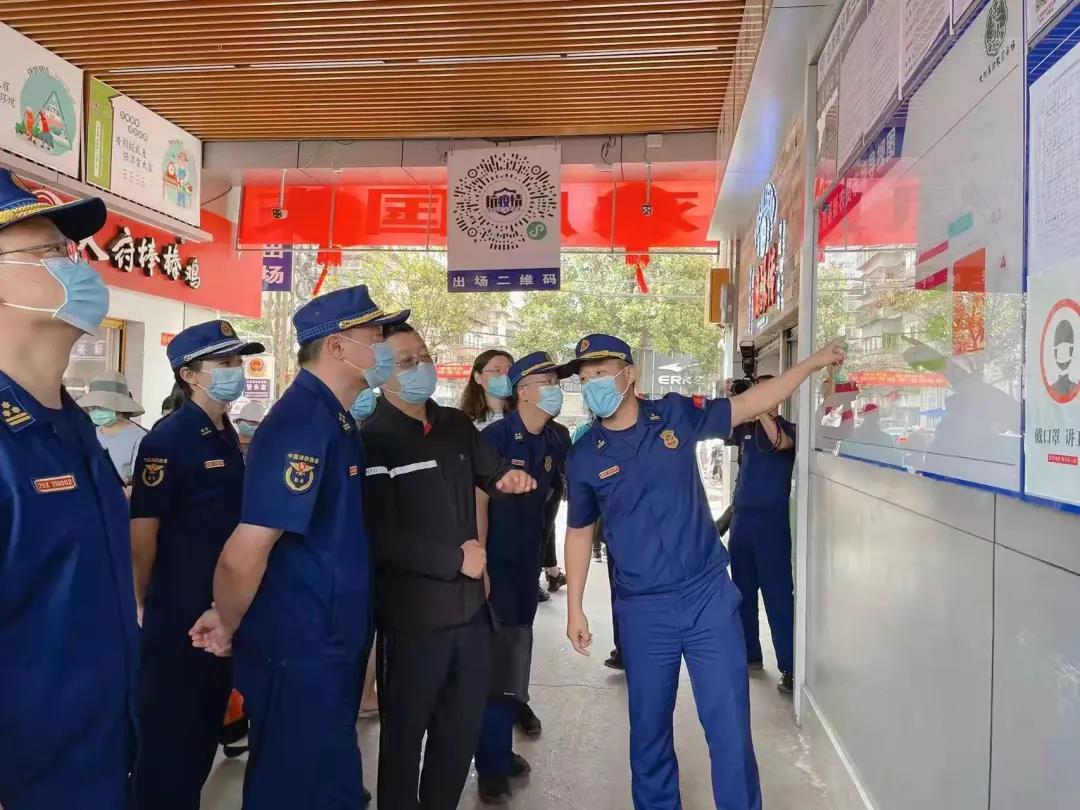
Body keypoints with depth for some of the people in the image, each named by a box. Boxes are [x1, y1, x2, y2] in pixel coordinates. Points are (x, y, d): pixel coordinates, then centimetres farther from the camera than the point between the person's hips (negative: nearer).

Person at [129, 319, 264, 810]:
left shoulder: (227, 437, 8)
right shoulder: (167, 441, -17)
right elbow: (142, 532, -16)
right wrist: (146, 604, -9)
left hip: (222, 609, 8)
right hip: (178, 614, -8)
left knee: (206, 719, 20)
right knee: (168, 728, 6)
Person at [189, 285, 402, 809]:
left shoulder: (334, 418, 8)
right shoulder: (302, 422, -24)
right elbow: (244, 555, -29)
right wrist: (228, 627, -11)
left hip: (332, 647, 9)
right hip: (298, 654, -9)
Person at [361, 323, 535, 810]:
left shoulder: (456, 425, 6)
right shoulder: (370, 441, -14)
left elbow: (490, 472, 23)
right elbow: (381, 538, -21)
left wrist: (510, 477, 0)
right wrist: (455, 558, -17)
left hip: (469, 607, 7)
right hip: (411, 617, -6)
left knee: (463, 727, 23)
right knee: (405, 734, 14)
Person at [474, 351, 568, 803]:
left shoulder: (556, 441, 2)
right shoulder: (495, 437, -16)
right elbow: (477, 501, -18)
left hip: (529, 562, 7)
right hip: (495, 561, -6)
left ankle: (502, 749, 31)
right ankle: (492, 766, 11)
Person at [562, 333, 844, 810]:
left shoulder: (675, 414, -2)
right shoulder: (585, 456, -2)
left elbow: (747, 406, 8)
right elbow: (579, 532, 7)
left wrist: (813, 362, 5)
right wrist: (575, 608, 5)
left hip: (708, 598, 0)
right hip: (642, 613, 1)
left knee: (730, 727, 5)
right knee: (648, 731, 14)